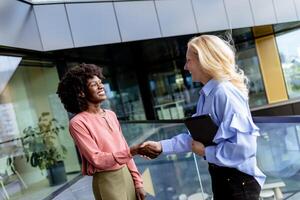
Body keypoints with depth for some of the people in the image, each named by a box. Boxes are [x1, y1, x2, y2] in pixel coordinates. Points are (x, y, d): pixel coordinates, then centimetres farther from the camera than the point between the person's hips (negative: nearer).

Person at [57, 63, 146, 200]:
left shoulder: (111, 115, 6)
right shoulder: (78, 123, -13)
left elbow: (125, 151, 9)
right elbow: (97, 160, -19)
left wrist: (137, 181, 5)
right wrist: (132, 152, -28)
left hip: (127, 176, 6)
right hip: (107, 182, -6)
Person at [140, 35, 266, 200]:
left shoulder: (225, 92, -24)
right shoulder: (206, 95, 6)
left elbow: (244, 147, -29)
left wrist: (205, 152, -18)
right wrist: (161, 146, 3)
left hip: (238, 181, -9)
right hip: (220, 177, 9)